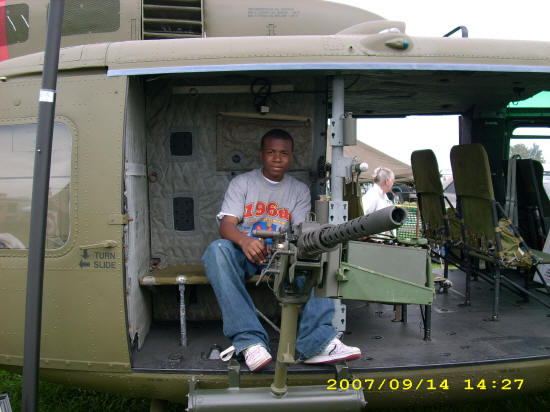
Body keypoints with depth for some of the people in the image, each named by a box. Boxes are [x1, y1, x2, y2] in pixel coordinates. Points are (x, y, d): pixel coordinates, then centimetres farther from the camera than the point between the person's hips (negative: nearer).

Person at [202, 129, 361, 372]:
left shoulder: (299, 190, 15)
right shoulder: (242, 183, 9)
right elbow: (226, 225, -5)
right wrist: (244, 240, -30)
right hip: (245, 253, -1)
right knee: (217, 249, -35)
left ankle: (317, 342, -36)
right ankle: (249, 340, -39)